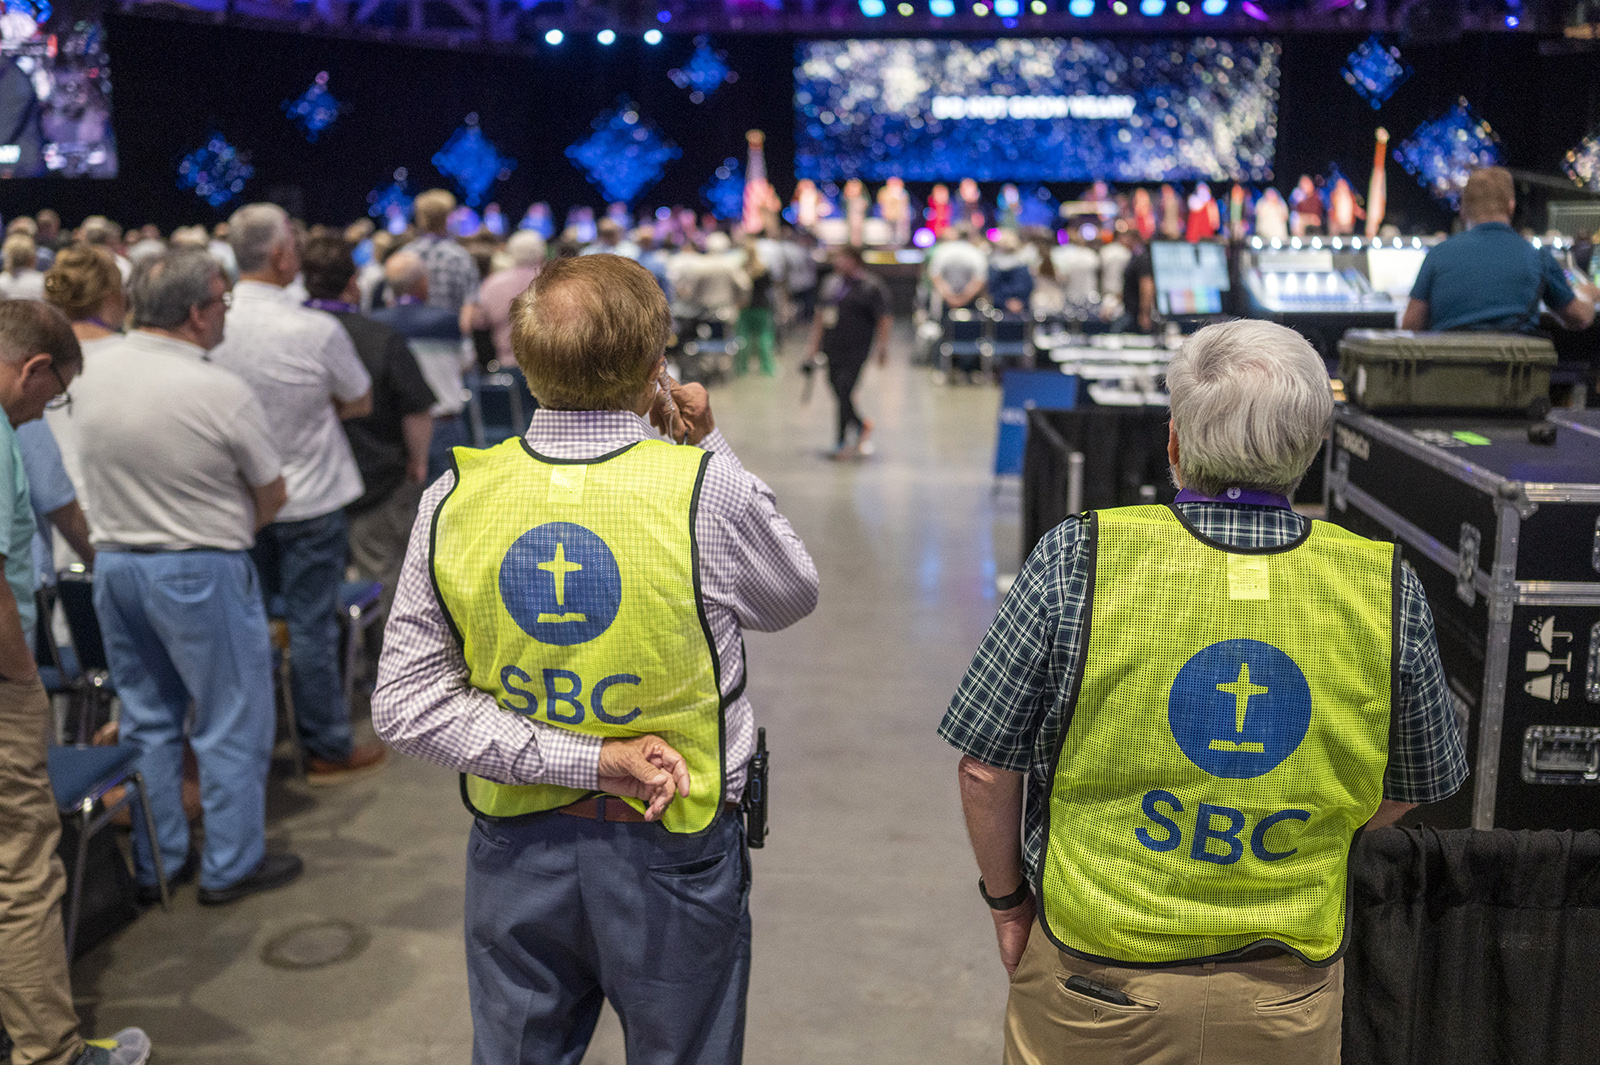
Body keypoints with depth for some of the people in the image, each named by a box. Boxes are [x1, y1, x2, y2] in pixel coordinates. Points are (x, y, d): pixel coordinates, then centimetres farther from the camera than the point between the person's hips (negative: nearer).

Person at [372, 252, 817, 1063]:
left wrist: (587, 762, -13)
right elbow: (792, 598, 1)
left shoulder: (456, 500, -10)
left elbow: (405, 706, -10)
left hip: (515, 852, 3)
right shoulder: (707, 491, -19)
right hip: (673, 853, -2)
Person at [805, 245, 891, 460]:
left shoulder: (871, 287, -7)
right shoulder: (832, 283, 12)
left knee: (843, 392, -12)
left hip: (855, 351, -7)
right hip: (833, 349, 7)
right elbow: (821, 315, 21)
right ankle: (862, 427, 33)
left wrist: (882, 347, -10)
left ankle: (843, 442, 0)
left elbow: (885, 319, -6)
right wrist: (814, 342, 19)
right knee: (838, 392, 10)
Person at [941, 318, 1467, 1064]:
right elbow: (1407, 792, 5)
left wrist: (1007, 900, 6)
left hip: (1095, 993, -1)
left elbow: (987, 770, -11)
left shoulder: (1076, 563, -17)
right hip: (1289, 1004, 2)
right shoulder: (1388, 593, -10)